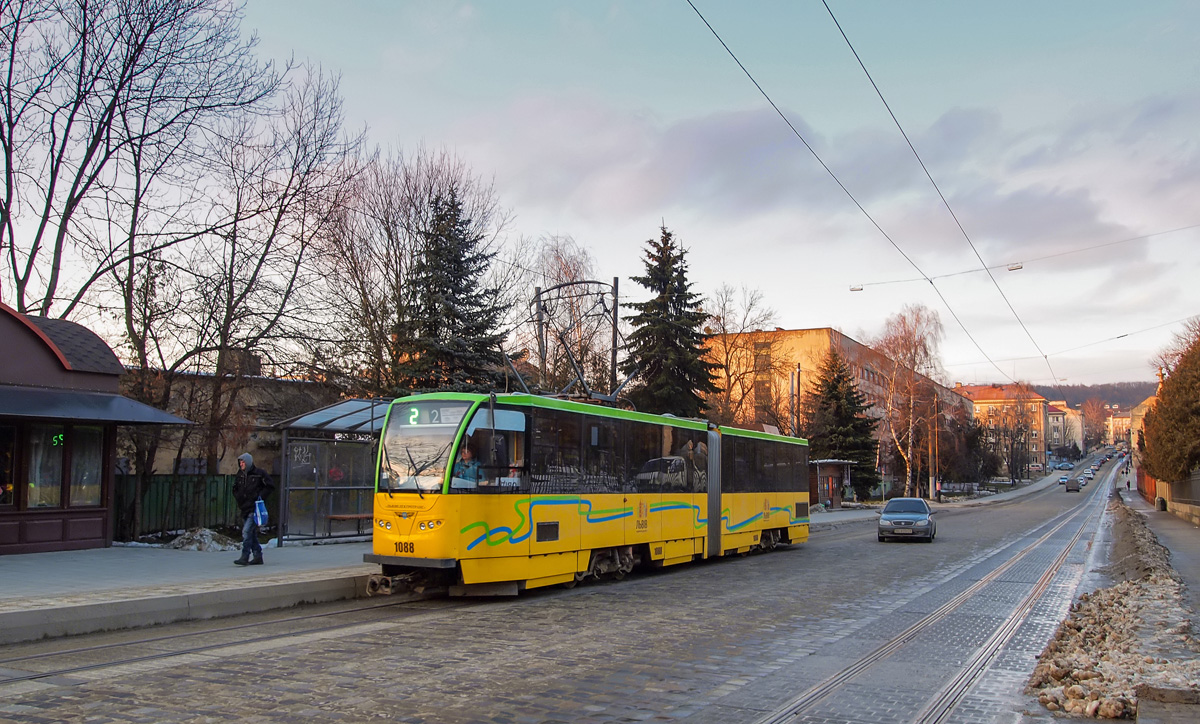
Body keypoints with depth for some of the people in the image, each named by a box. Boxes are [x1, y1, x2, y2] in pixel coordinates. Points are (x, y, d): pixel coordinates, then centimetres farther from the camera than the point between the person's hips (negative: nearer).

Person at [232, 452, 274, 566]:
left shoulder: (260, 473, -5)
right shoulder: (240, 475, 11)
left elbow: (270, 486, -2)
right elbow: (235, 489, 24)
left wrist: (260, 496, -11)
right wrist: (239, 499, 9)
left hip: (255, 508, -7)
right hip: (244, 509, 7)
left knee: (246, 531, -16)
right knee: (251, 533, 10)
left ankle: (245, 557, -15)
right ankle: (258, 556, 17)